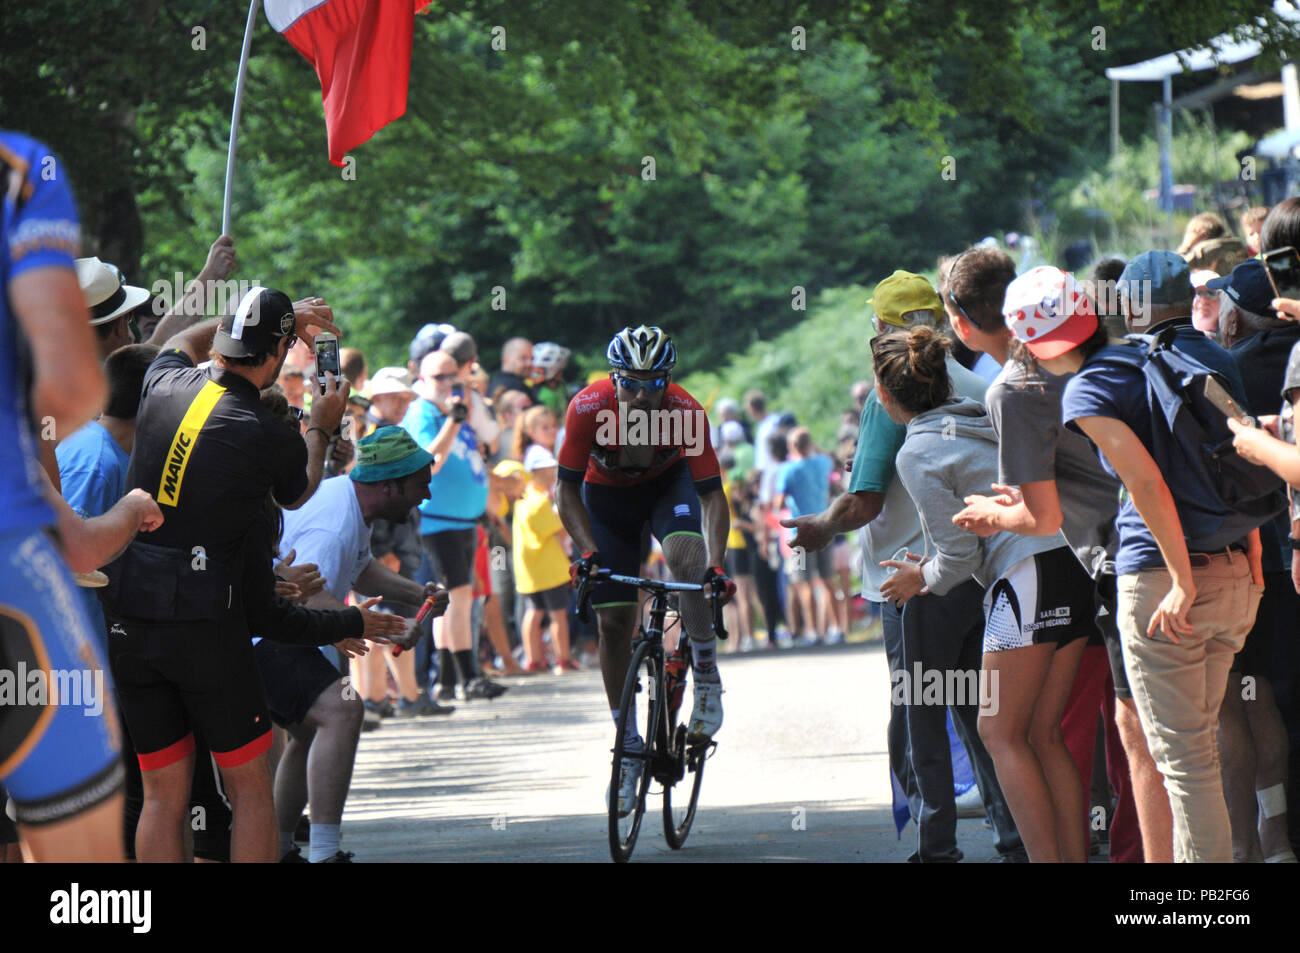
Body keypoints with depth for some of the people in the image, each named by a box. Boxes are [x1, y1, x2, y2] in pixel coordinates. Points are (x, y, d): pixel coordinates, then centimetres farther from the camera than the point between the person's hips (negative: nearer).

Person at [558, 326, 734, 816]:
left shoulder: (687, 412, -32)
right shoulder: (588, 408, -32)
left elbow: (711, 495, -28)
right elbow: (567, 488, -23)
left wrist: (716, 565, -40)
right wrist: (588, 551, -35)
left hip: (667, 484, -1)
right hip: (606, 495, 1)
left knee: (687, 556, -33)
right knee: (614, 622, -4)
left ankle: (708, 681, -14)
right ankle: (629, 749, 8)